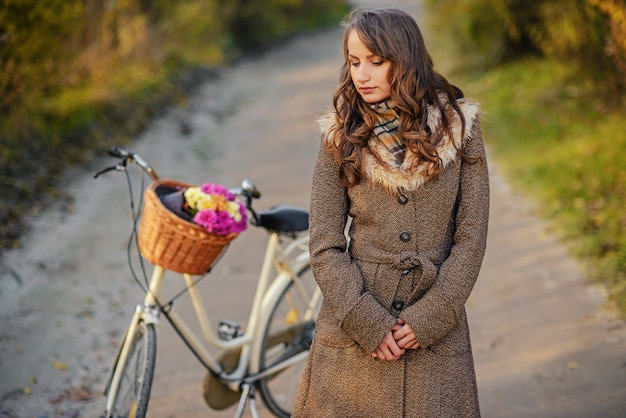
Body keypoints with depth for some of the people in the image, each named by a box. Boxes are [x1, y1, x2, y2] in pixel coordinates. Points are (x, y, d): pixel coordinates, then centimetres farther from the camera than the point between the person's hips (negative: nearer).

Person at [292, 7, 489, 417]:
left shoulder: (458, 127, 2)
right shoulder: (341, 137, 3)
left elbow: (471, 237, -1)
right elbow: (325, 247, -1)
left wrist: (428, 318, -9)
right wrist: (368, 323, -11)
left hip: (435, 335, 0)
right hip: (352, 332, 0)